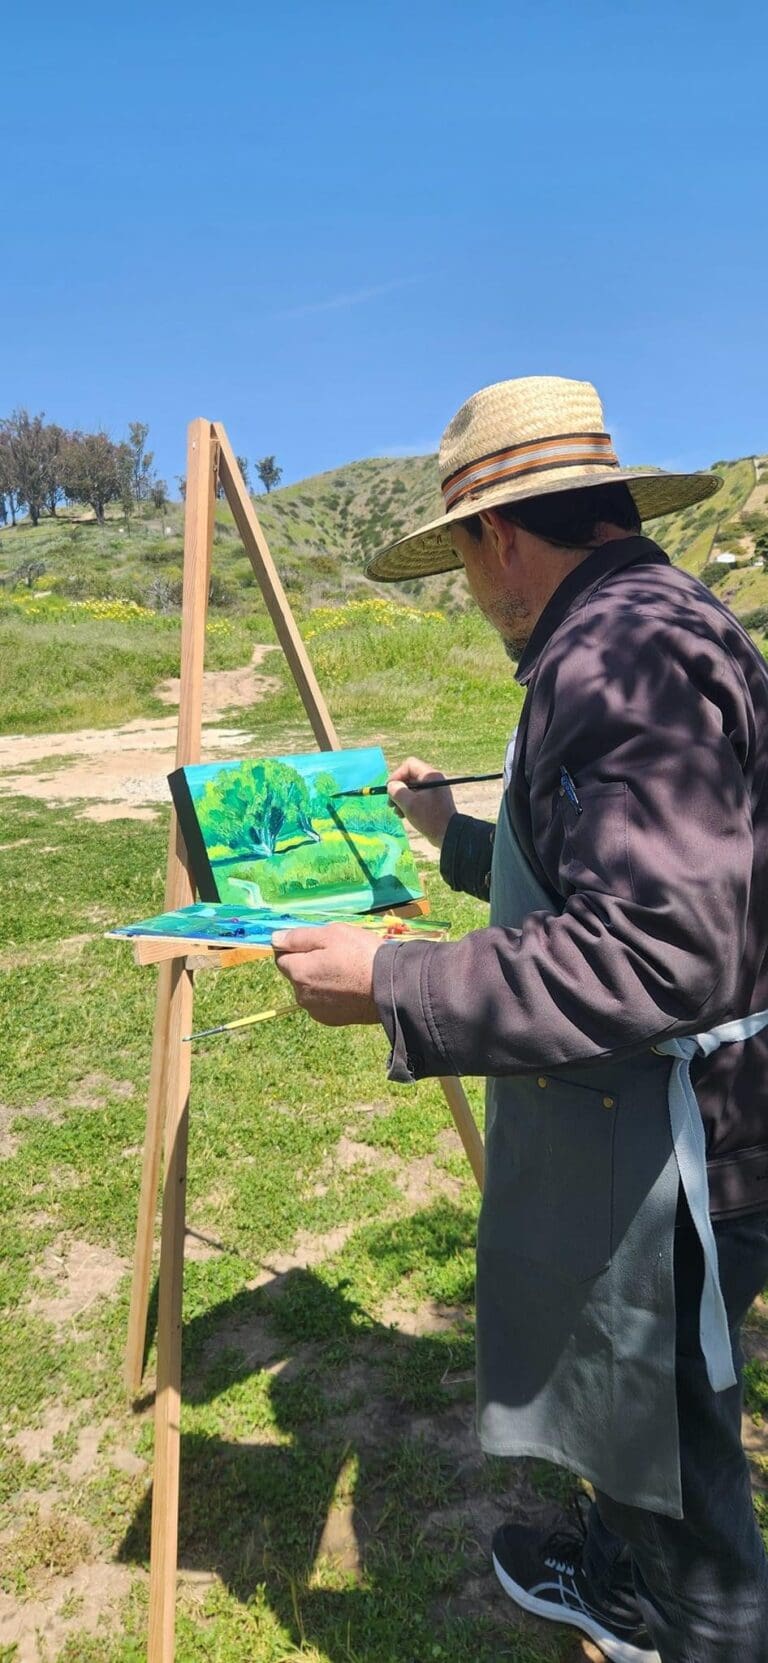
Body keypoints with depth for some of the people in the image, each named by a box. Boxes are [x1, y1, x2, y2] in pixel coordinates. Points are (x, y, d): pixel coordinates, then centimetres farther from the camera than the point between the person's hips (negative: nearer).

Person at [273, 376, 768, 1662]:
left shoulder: (624, 655, -24)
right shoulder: (645, 625, 10)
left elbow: (657, 948, -32)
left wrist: (392, 989, -29)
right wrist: (458, 836, 26)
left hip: (660, 1139, -10)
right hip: (625, 1124, 10)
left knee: (664, 1411, 12)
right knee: (629, 1388, 27)